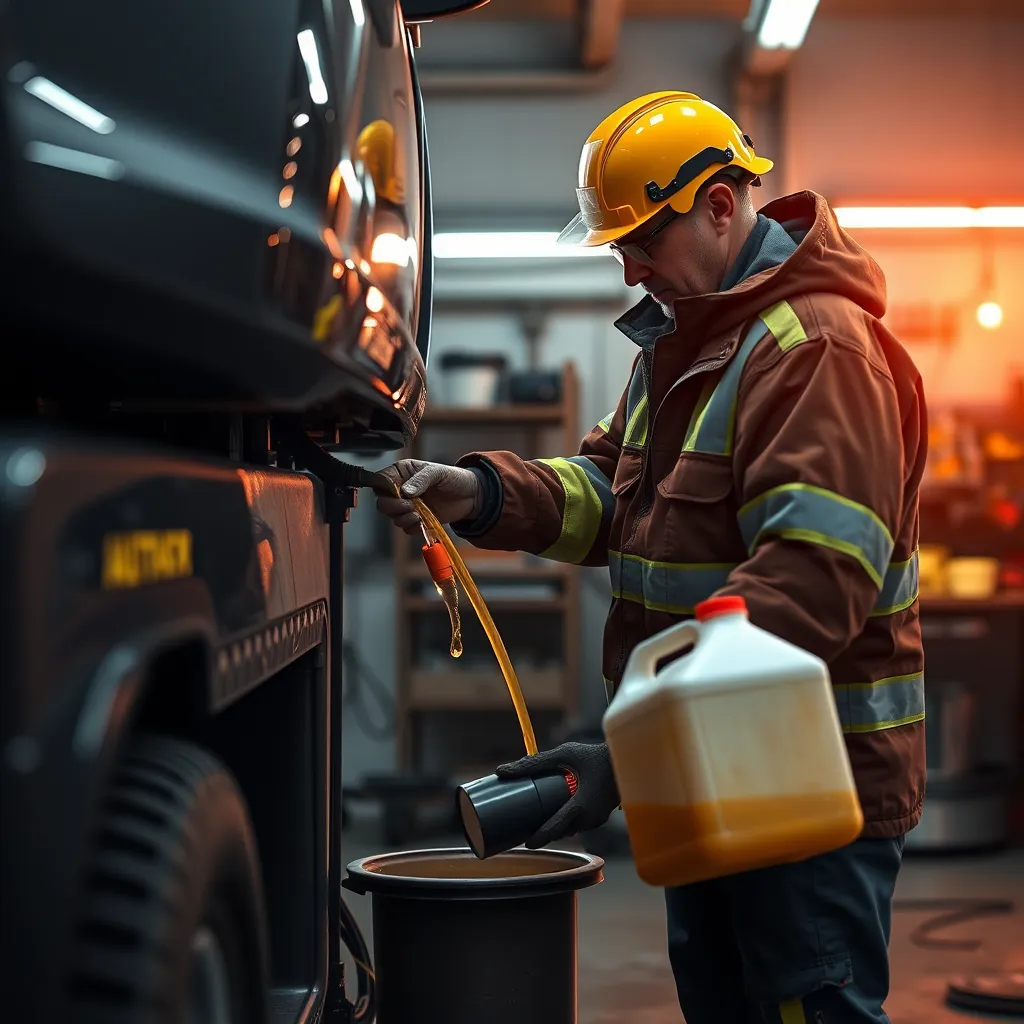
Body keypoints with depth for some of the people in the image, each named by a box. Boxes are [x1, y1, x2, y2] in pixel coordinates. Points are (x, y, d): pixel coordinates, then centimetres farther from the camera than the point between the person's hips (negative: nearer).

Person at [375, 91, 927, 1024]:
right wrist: (482, 495, -6)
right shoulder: (683, 335, 14)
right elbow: (613, 487, 15)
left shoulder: (820, 349, -20)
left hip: (815, 780, -10)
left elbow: (814, 580, -29)